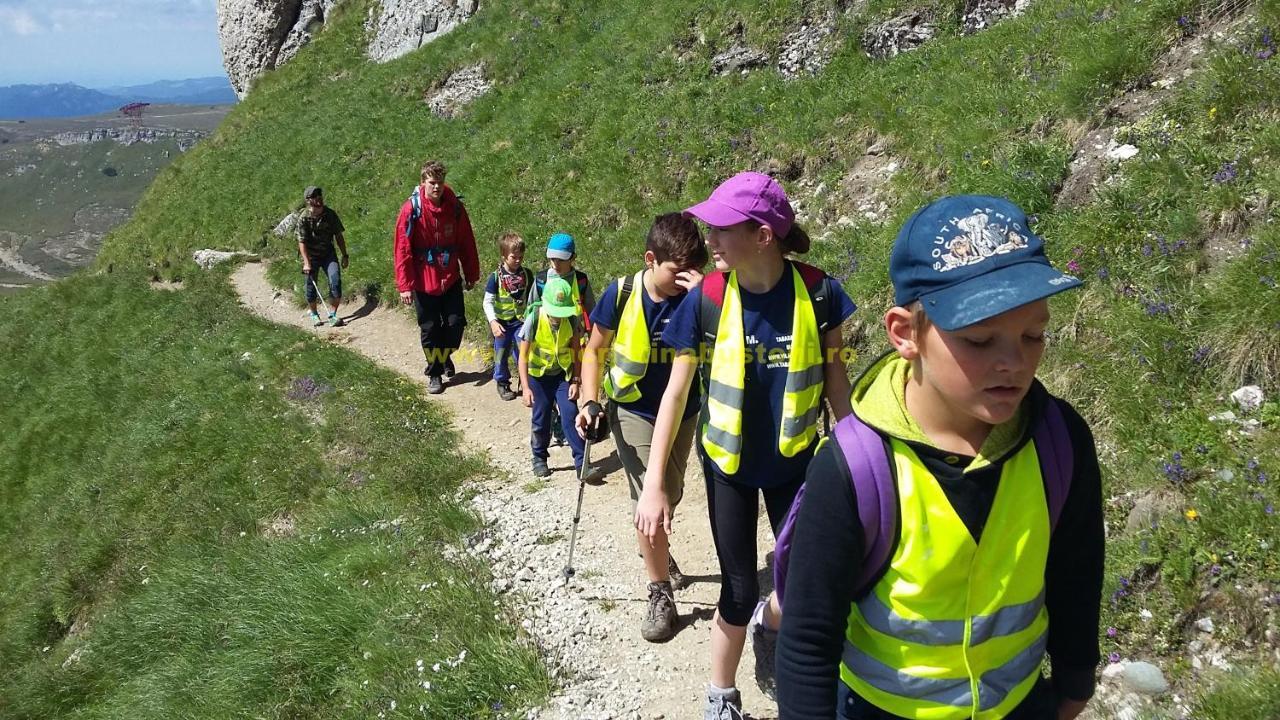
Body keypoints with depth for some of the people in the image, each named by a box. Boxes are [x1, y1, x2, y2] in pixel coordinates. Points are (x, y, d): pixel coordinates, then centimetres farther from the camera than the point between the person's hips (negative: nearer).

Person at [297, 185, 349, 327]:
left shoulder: (330, 214, -7)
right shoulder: (303, 218, -14)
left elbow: (338, 236, 3)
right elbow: (302, 242, -15)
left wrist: (345, 255, 3)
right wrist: (306, 262, -23)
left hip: (328, 253, 1)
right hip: (311, 255, -1)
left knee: (335, 280, -17)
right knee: (311, 285, 5)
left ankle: (333, 314, -9)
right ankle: (314, 314, 26)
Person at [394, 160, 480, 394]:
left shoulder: (455, 207, -4)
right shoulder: (411, 209, -13)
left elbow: (466, 243, 5)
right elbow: (402, 250, -11)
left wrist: (471, 274, 9)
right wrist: (405, 285, -12)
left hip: (451, 279, 2)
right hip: (423, 282, -2)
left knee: (456, 323, 4)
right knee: (430, 329, 7)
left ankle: (445, 356, 33)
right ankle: (434, 373, 23)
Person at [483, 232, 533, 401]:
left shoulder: (527, 274, -3)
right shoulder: (496, 277, -12)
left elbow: (532, 297, 8)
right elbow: (488, 302, -11)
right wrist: (493, 322, -21)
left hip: (521, 321, 2)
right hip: (502, 323, -1)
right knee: (501, 355, 10)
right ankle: (502, 383, 27)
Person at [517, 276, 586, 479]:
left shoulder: (572, 319, -18)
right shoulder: (534, 319, -23)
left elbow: (576, 351, -5)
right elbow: (523, 356, -17)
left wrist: (576, 381, -9)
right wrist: (525, 387, -22)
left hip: (563, 373, 1)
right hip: (538, 374, -1)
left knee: (570, 415, -9)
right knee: (541, 419, 5)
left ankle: (581, 462, -4)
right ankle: (539, 458, 25)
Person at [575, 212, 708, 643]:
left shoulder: (695, 298, -17)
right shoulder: (621, 295, -17)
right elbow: (594, 350, -3)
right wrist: (589, 401, -13)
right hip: (635, 413, -2)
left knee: (669, 498, 22)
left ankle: (654, 549, 54)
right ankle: (661, 596, 10)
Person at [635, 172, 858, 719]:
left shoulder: (816, 291, -15)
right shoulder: (706, 300, -17)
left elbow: (834, 376, -2)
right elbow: (676, 392, -10)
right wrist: (653, 484, -13)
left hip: (795, 459, 1)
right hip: (728, 464, -1)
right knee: (739, 591, 6)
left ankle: (770, 624, 42)